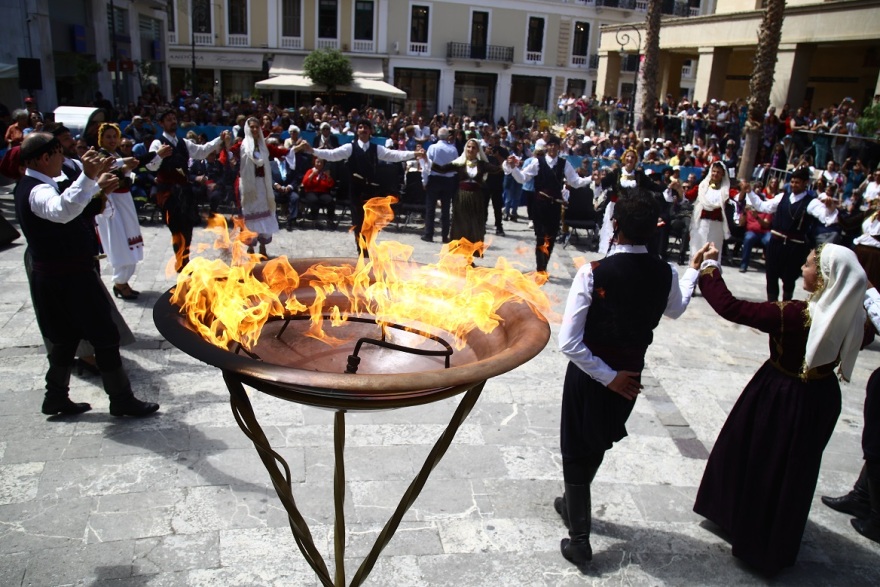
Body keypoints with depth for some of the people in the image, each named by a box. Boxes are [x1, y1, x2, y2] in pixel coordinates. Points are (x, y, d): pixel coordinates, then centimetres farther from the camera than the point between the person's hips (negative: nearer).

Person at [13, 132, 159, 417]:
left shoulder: (30, 186, 11)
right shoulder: (38, 191, -22)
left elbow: (66, 211, 27)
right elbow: (61, 211, -46)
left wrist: (96, 187, 23)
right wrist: (88, 178, -57)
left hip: (53, 277, 10)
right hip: (70, 278, -10)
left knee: (66, 338, 20)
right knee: (106, 337, 0)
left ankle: (56, 397, 30)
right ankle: (122, 400, 9)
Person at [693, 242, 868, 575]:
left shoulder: (792, 315, -30)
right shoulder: (851, 318, -12)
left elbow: (729, 307, -27)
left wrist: (710, 267, -15)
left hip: (781, 400, -6)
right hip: (820, 398, 6)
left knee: (761, 461, 18)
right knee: (794, 469, 25)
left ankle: (755, 537, 37)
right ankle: (778, 541, 47)